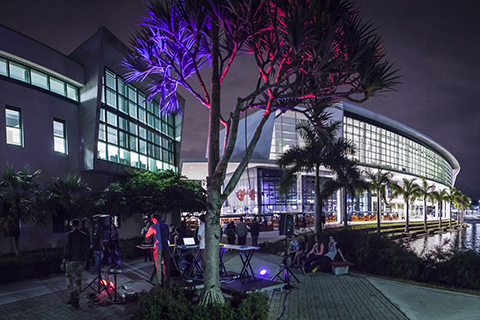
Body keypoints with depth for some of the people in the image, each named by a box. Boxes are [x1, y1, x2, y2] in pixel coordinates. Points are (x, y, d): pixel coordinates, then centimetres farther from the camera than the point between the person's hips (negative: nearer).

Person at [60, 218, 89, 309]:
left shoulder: (70, 235, -9)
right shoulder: (85, 235, 4)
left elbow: (67, 248, -11)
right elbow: (88, 248, 7)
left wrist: (63, 262, -7)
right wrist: (85, 259, 18)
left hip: (72, 260, -4)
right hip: (82, 260, 4)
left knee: (69, 277, 15)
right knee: (78, 279, 10)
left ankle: (72, 295, 4)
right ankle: (76, 300, 13)